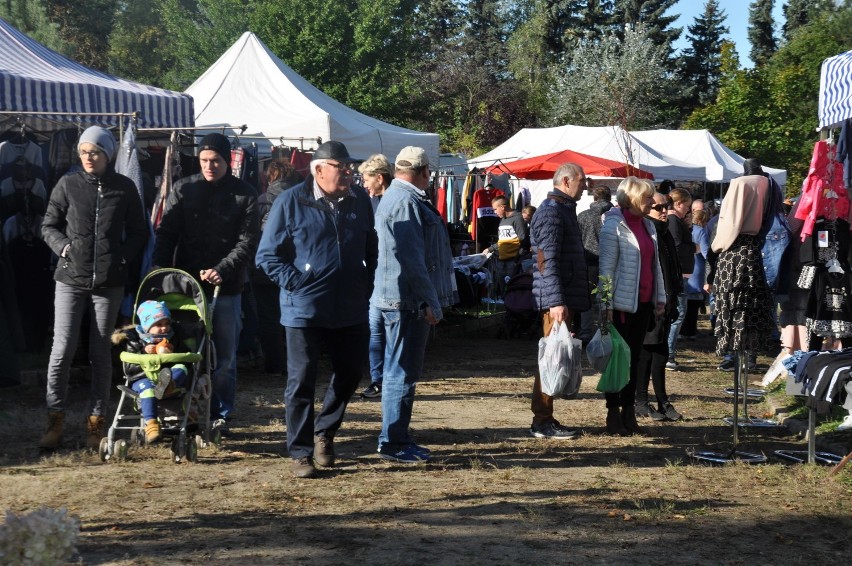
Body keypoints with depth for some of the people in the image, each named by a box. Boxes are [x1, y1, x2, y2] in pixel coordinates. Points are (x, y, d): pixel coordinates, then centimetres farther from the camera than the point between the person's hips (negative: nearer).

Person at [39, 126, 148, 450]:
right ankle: (55, 421, 8)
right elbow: (49, 226, 10)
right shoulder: (68, 185, 3)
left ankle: (95, 424, 15)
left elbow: (139, 232, 9)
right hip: (71, 279, 0)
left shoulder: (124, 188, 3)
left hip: (109, 282, 0)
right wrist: (63, 247, -7)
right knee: (62, 349, -5)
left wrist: (124, 257, -5)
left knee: (100, 353, 7)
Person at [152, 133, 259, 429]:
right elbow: (166, 234, 3)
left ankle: (221, 415, 17)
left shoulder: (244, 194, 1)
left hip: (227, 287, -1)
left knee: (224, 357, 5)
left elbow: (247, 241, -4)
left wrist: (222, 270, -18)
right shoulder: (183, 189, 5)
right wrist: (160, 272, -10)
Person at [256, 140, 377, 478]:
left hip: (351, 310, 5)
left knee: (350, 374, 13)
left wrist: (365, 284, 10)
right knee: (302, 383, 1)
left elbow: (371, 250, 20)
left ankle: (324, 432, 36)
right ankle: (300, 453, 12)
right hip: (305, 309, -5)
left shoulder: (360, 200, 6)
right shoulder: (291, 202, -8)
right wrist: (296, 283, -13)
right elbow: (267, 256, -5)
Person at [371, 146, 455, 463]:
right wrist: (430, 302, -20)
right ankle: (392, 443, -2)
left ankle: (397, 439, 23)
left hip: (406, 303, 11)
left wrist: (431, 300, 23)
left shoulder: (400, 197, 19)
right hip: (407, 303, -11)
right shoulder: (405, 202, -16)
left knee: (402, 373, 15)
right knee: (402, 373, -7)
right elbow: (411, 259, -22)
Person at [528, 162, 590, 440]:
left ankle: (544, 418, 18)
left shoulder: (564, 209, 20)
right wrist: (556, 301, -26)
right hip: (557, 298, -10)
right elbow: (547, 261, -20)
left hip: (566, 297, 10)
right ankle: (542, 422, -2)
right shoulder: (551, 212, -12)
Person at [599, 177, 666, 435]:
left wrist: (660, 297, 16)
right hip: (622, 303, -7)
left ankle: (629, 412, 17)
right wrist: (606, 305, -15)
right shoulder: (614, 226, -11)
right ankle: (614, 414, 7)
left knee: (634, 357, 11)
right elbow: (606, 268, -13)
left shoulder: (647, 225, 13)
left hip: (644, 302, 7)